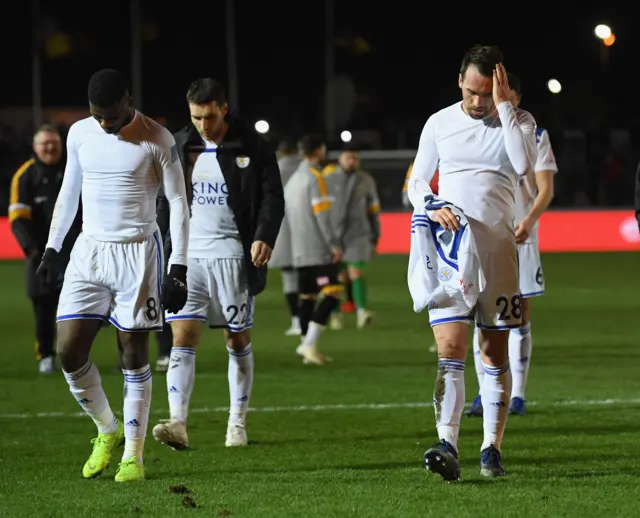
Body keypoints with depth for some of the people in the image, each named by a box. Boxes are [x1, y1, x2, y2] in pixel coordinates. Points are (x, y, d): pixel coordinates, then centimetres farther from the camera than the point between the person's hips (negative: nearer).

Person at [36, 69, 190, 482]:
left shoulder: (157, 140, -9)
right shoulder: (80, 134, 5)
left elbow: (179, 203, -6)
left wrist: (179, 269, -11)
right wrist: (52, 248, 16)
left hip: (137, 253, -4)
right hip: (88, 250, 4)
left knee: (134, 355, -2)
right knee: (69, 351, -4)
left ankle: (133, 456, 6)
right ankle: (108, 432, 18)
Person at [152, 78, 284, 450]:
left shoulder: (252, 147, -3)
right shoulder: (180, 147, 7)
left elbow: (272, 197, -3)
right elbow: (167, 200, 16)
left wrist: (265, 237, -18)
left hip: (233, 255, -2)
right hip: (188, 254, 2)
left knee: (238, 340, 7)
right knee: (183, 338, -10)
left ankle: (238, 424, 18)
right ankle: (178, 424, -19)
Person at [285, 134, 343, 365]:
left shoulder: (292, 181, 17)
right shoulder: (315, 177, -9)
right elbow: (322, 215, -16)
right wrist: (335, 244, -15)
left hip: (300, 252, 9)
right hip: (319, 250, -9)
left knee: (307, 297, 9)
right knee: (332, 294, -10)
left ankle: (308, 347, 7)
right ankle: (309, 344, -18)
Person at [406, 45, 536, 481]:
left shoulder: (518, 120, 5)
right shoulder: (439, 123, 9)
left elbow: (524, 164, -15)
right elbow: (417, 183, 13)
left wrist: (504, 105, -13)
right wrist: (432, 208, -8)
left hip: (498, 248, 0)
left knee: (495, 354, 5)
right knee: (450, 351, -12)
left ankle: (491, 449, 12)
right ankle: (447, 448, -21)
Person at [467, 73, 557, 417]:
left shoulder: (535, 138, 5)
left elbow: (546, 189, -3)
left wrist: (529, 221, -21)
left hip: (521, 237, -1)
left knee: (520, 317, 1)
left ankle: (517, 393, 5)